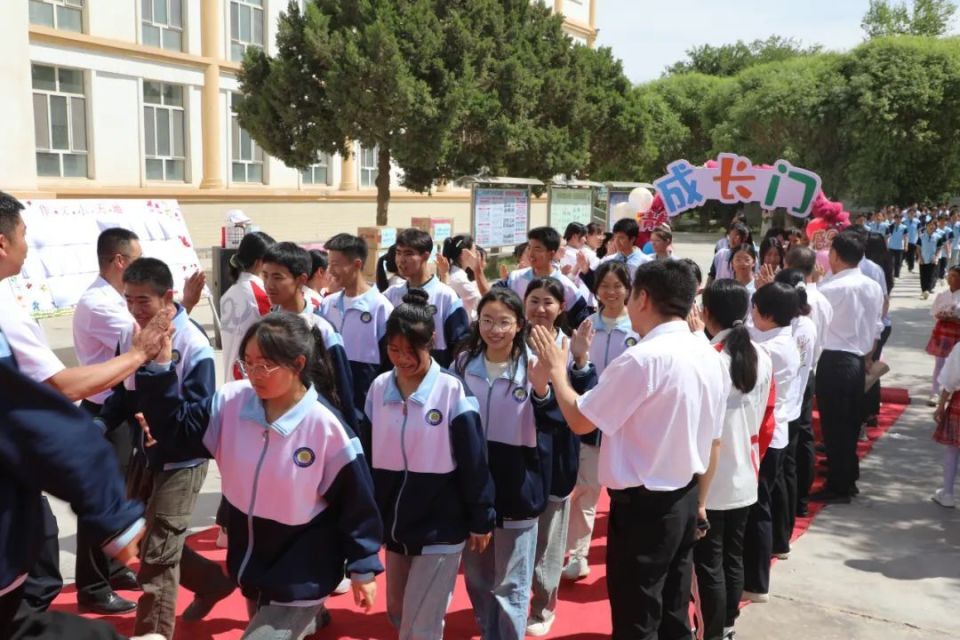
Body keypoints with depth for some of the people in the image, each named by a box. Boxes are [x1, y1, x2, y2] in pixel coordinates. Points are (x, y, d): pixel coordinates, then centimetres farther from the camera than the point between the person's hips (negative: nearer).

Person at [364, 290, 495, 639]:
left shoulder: (453, 391, -14)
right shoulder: (379, 388, -1)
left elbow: (473, 462, -9)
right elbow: (367, 456, 9)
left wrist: (481, 520, -5)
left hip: (440, 528, -5)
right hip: (394, 525, 5)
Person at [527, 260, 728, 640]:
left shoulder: (643, 358, -22)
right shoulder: (711, 358, 3)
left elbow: (580, 420, -16)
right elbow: (713, 443, 10)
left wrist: (556, 372, 0)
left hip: (643, 505, -8)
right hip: (684, 500, 8)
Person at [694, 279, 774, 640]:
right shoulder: (762, 358, 1)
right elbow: (765, 420, 9)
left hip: (709, 480, -6)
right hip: (744, 476, 7)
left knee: (708, 564, 4)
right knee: (733, 558, 18)